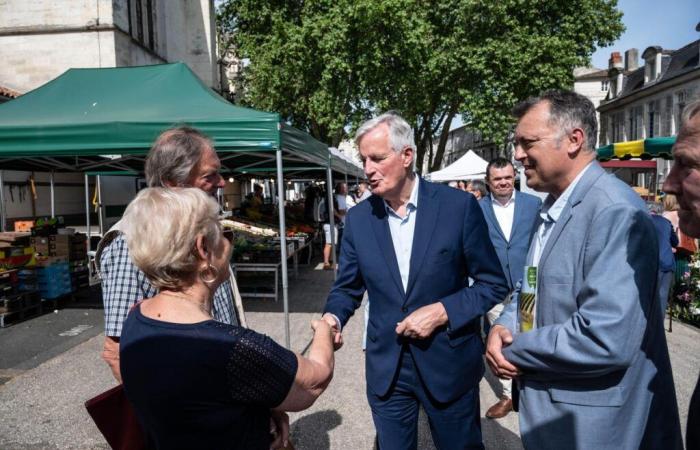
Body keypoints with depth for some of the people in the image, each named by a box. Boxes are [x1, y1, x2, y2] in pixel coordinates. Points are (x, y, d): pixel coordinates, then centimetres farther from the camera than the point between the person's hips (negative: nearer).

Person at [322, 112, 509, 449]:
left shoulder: (459, 206, -12)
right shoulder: (358, 218, -3)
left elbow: (494, 283, -7)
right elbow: (347, 288, 4)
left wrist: (442, 311, -19)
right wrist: (332, 317, -16)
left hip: (449, 362, -2)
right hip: (385, 367, 2)